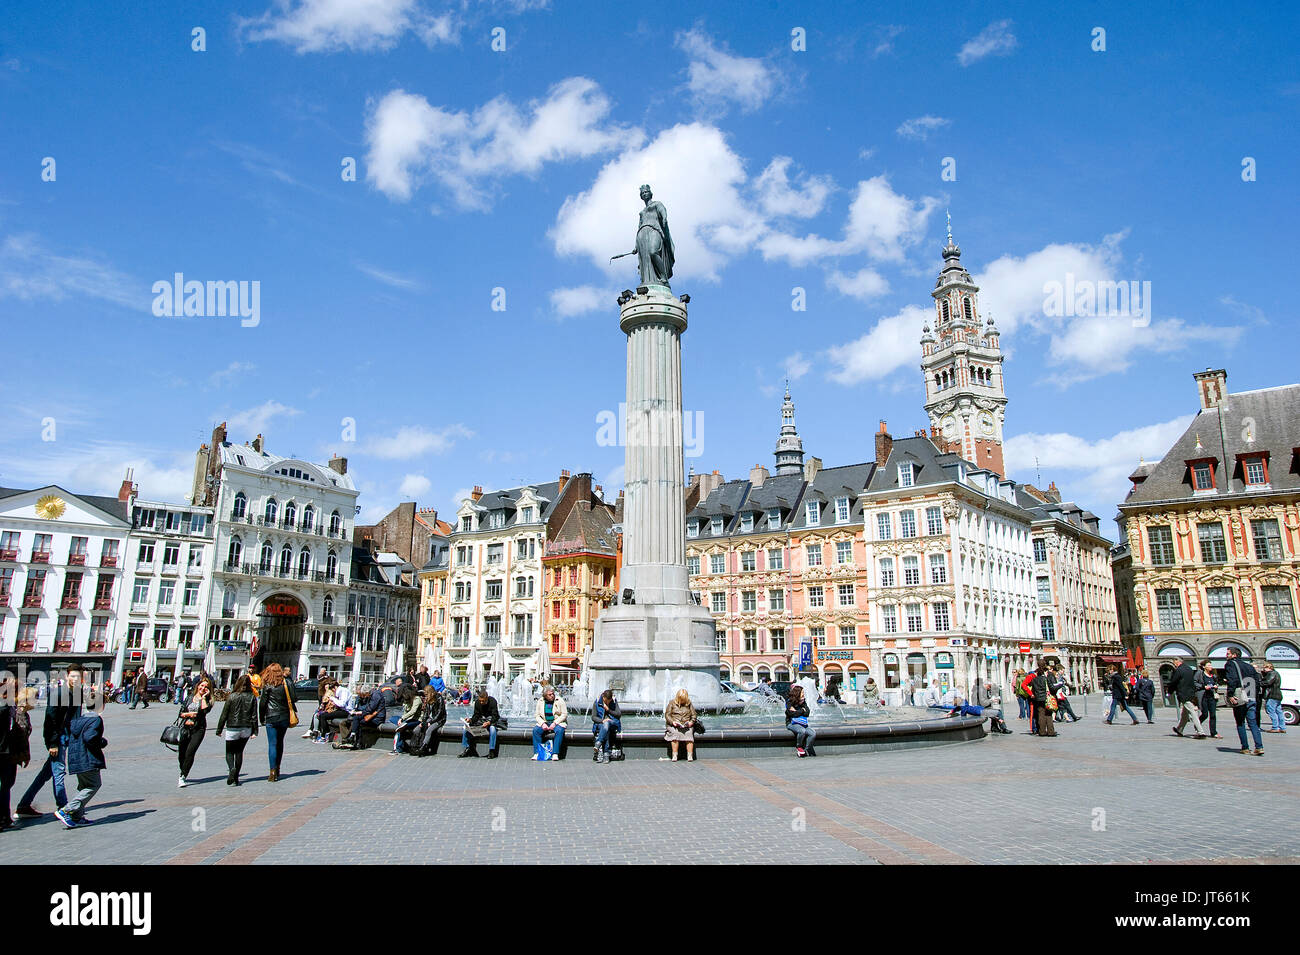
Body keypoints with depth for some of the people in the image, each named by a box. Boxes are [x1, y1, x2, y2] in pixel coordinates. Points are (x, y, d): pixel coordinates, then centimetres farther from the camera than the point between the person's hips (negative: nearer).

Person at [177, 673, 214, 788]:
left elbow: (205, 710, -19)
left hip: (198, 729, -3)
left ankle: (182, 777, -11)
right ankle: (184, 775, 30)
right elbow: (181, 713, 11)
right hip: (185, 728, 3)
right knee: (181, 754, 6)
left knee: (190, 752, -16)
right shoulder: (190, 697, 10)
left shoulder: (207, 700, 2)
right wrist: (189, 714, -9)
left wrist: (204, 697, -11)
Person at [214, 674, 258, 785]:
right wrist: (254, 731, 3)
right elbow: (254, 716, -1)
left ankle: (232, 768, -19)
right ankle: (235, 778, 12)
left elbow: (224, 715, -5)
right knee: (239, 752, 13)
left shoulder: (232, 696, -9)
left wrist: (219, 730, 4)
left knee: (229, 752, 10)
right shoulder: (252, 697, -2)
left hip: (232, 729, -2)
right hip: (246, 729, 3)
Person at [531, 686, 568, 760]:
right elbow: (537, 715, 7)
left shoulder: (559, 700, -2)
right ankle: (537, 753, -22)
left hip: (558, 722, -3)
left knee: (559, 730, -35)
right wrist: (542, 723, -12)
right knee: (535, 730, -25)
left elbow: (564, 714, -5)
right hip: (545, 722, 3)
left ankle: (555, 753, -34)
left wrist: (555, 723, -16)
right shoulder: (540, 702, 7)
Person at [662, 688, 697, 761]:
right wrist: (672, 722, -13)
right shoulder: (672, 703, 8)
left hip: (687, 725, 1)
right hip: (674, 725, -1)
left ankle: (690, 756, -30)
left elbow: (693, 714, 16)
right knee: (675, 733, -34)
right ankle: (674, 755, -29)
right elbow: (667, 715, 5)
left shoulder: (689, 704, 14)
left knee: (689, 733, -32)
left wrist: (691, 722, -5)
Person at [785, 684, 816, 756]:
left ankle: (806, 750, -9)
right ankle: (798, 747, -9)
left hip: (803, 723, 5)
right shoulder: (789, 702, -4)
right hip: (792, 723, -5)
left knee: (813, 733, -20)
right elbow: (792, 714, -16)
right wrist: (802, 711, -6)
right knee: (802, 731, -34)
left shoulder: (803, 702, 11)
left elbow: (807, 713, 0)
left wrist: (797, 712, -9)